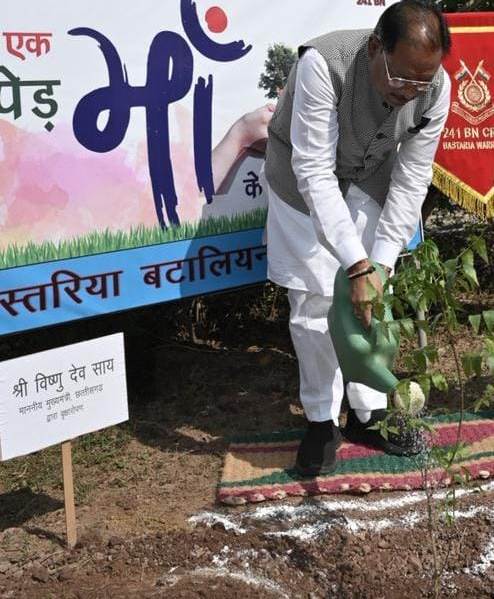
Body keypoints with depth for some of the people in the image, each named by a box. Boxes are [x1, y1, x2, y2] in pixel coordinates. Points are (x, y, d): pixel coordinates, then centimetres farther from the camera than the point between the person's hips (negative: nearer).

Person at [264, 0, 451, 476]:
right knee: (315, 302, -3)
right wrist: (357, 265, -41)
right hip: (306, 182, -3)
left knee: (372, 300, 3)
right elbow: (314, 172, -37)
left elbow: (411, 181, -17)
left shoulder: (435, 88, -24)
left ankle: (367, 413, 18)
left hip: (369, 182, 3)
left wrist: (380, 263, -25)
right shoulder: (323, 64, -38)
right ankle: (322, 419, 12)